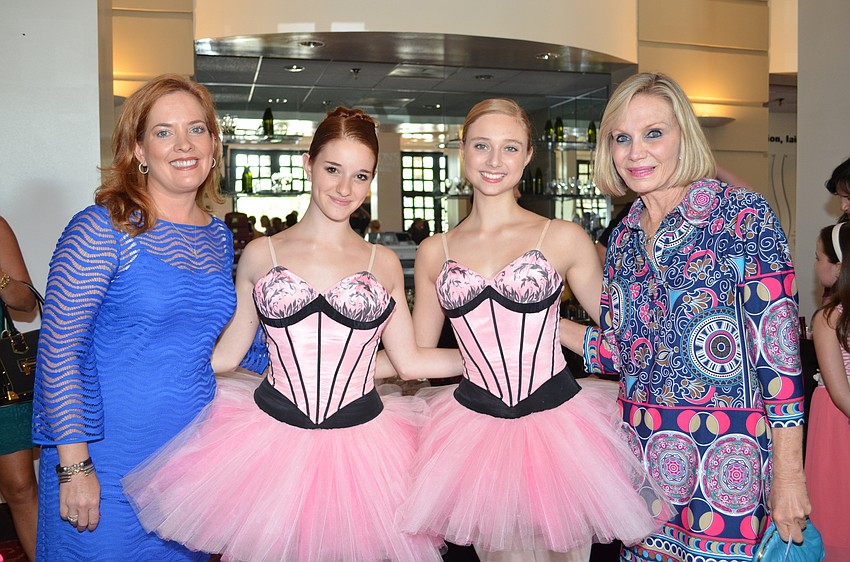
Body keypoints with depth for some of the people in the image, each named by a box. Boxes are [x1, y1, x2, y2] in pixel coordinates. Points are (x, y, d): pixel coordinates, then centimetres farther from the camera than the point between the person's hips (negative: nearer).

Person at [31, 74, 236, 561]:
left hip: (192, 455, 6)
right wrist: (74, 466, -18)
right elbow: (59, 347, -15)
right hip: (107, 456, -5)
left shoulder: (220, 238, 6)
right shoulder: (102, 229, -13)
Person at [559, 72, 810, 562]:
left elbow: (779, 348, -12)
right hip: (642, 449, 5)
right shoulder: (625, 235, 8)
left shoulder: (742, 214, -10)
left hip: (726, 460, -5)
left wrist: (789, 474, -13)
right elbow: (619, 353, 10)